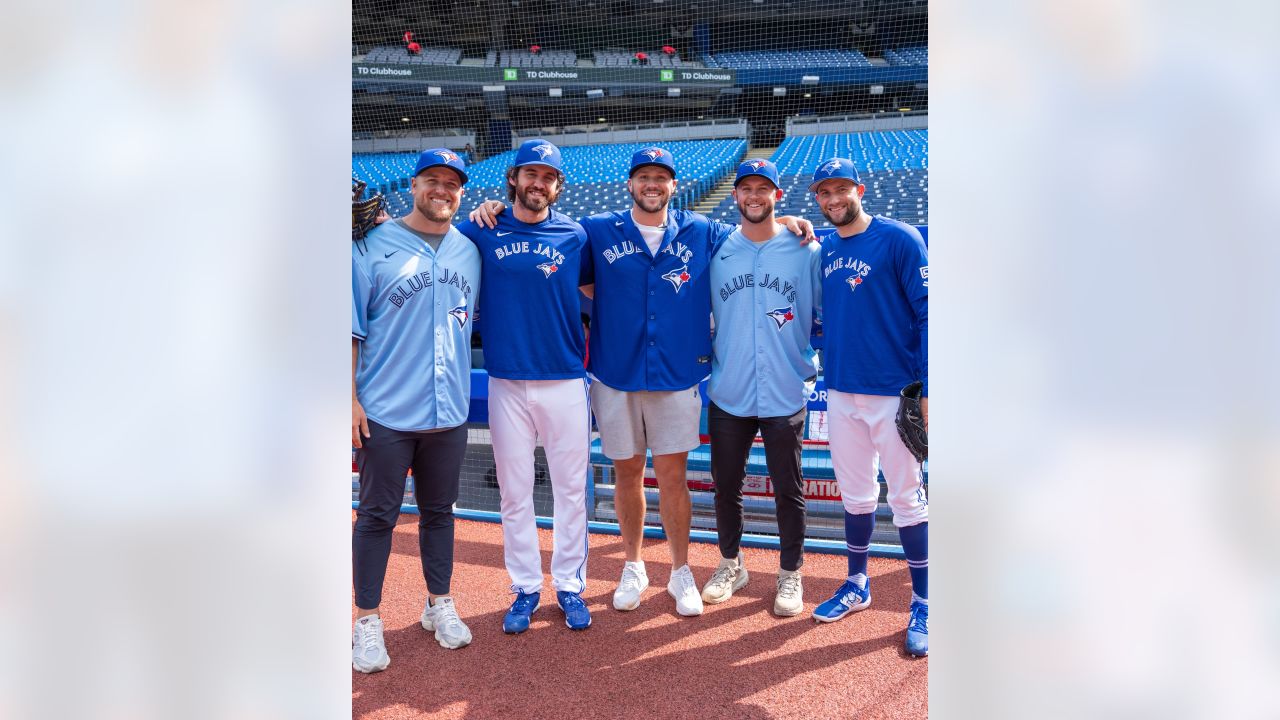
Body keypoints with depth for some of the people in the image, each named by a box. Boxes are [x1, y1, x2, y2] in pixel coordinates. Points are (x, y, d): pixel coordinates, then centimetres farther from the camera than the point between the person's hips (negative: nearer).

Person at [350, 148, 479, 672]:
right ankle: (367, 620, 18)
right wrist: (350, 398, -9)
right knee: (377, 516, 5)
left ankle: (439, 604, 31)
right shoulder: (373, 246, -3)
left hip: (449, 411, 4)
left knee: (439, 511, 15)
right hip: (384, 412, -3)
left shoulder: (469, 252, 9)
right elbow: (351, 329, -5)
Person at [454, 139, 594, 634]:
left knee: (571, 489, 7)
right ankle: (525, 588, 24)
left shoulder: (575, 236, 3)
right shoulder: (482, 232, 3)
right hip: (507, 383, 0)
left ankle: (570, 586, 23)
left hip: (565, 380, 0)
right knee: (514, 491, 9)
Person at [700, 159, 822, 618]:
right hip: (728, 396, 2)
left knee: (788, 490, 8)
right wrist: (708, 360, 7)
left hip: (785, 396, -2)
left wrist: (815, 363, -2)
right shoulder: (715, 252, 4)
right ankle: (731, 564, 34)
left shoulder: (805, 251, -1)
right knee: (725, 486, 14)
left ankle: (790, 574, 26)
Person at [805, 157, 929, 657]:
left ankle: (922, 604, 13)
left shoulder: (899, 239, -6)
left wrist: (927, 388, -14)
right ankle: (857, 585, 29)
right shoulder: (822, 250, 10)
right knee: (855, 494, 15)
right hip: (840, 391, 5)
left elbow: (927, 312, -9)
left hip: (894, 392, -5)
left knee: (906, 497, 1)